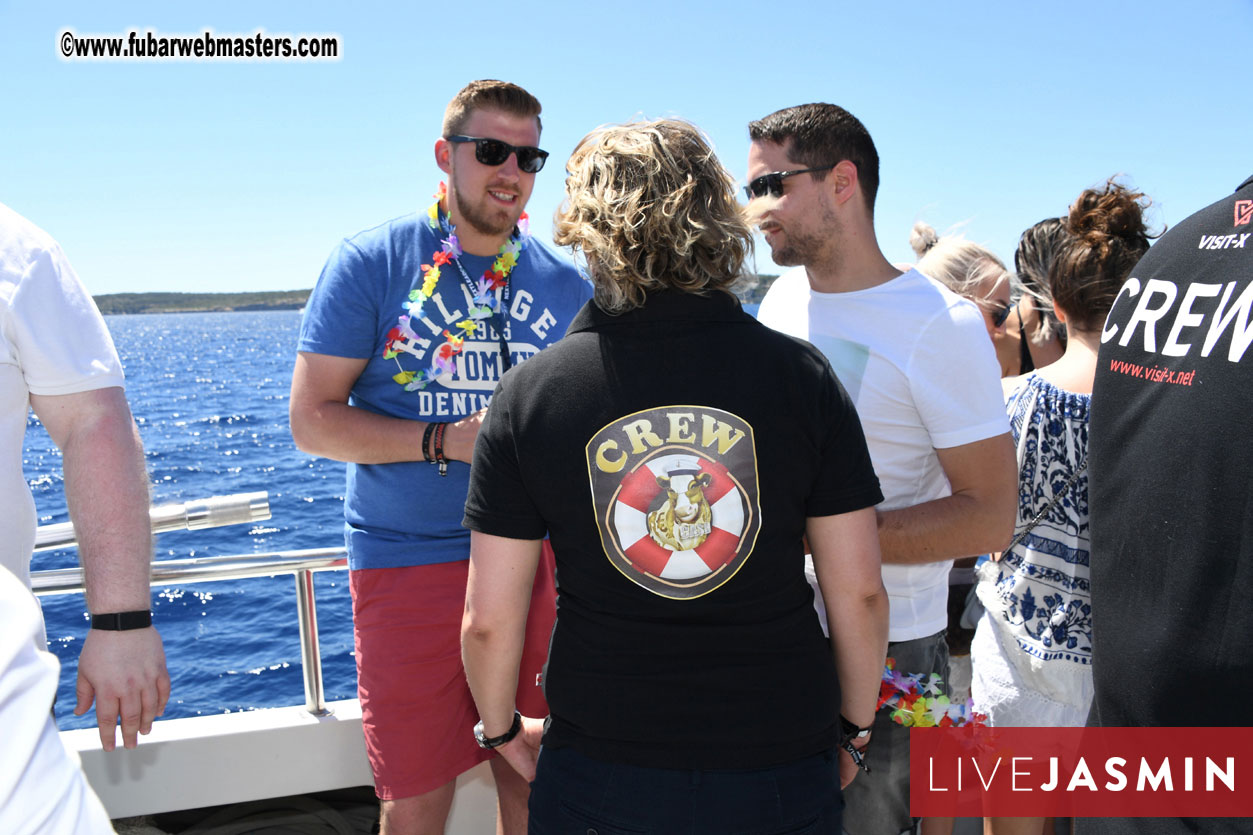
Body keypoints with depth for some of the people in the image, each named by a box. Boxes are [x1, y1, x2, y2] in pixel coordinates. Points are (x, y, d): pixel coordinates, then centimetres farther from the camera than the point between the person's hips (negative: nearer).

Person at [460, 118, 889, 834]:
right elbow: (860, 593, -7)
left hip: (598, 773, 0)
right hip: (781, 769, 1)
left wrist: (503, 727, 11)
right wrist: (854, 727, 9)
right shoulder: (802, 375, -11)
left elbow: (489, 620, -8)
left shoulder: (529, 394, -11)